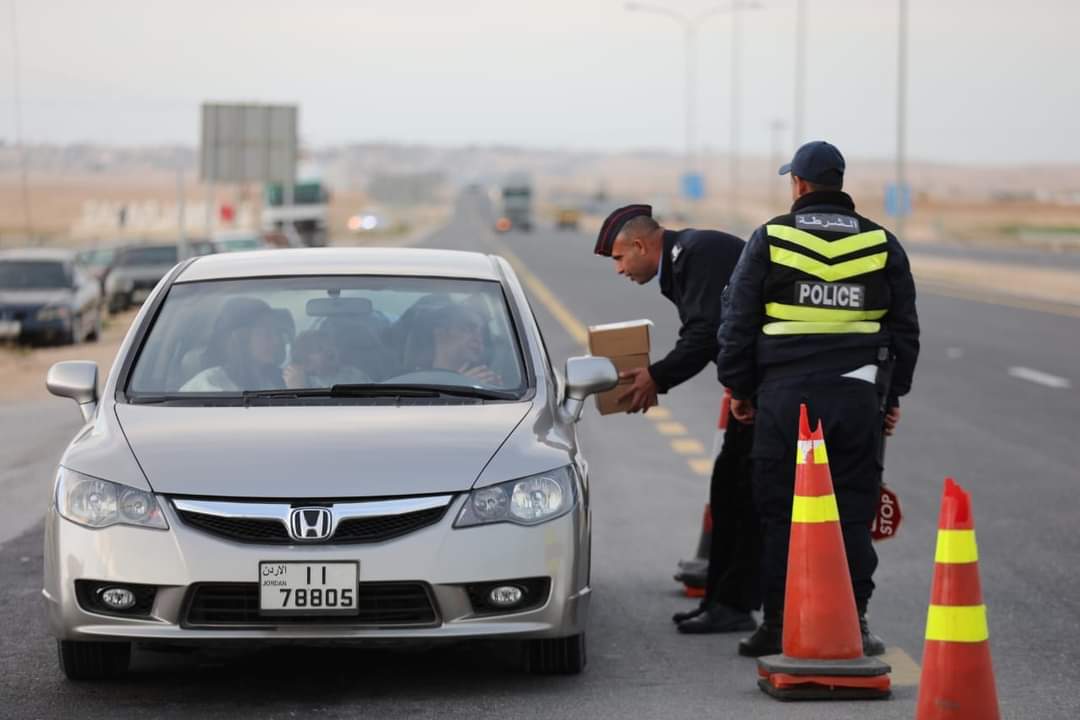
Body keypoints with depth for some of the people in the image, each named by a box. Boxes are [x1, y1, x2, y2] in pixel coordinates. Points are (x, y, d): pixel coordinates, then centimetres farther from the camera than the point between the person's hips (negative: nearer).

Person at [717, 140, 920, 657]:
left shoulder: (770, 239, 0)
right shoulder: (882, 245, 7)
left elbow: (738, 322, 3)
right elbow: (905, 329, 13)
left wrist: (739, 388, 13)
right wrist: (893, 395, 21)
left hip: (785, 395, -1)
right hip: (858, 396, 1)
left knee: (780, 513, 4)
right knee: (852, 512, 5)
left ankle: (778, 624, 4)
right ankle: (854, 624, 3)